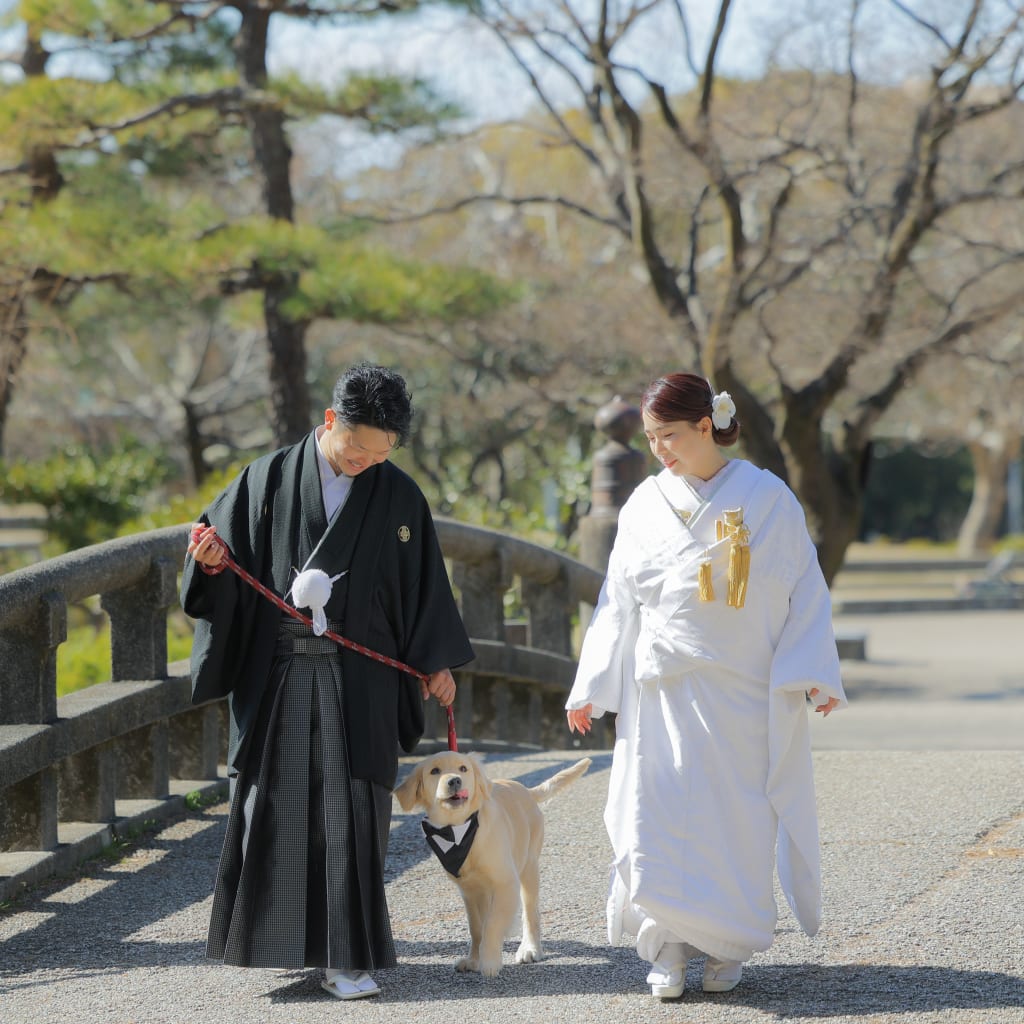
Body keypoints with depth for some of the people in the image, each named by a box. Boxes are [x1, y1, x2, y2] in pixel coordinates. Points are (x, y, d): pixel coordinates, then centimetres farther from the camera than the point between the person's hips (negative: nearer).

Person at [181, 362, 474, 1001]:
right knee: (272, 803, 6)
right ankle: (274, 935, 21)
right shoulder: (269, 480, 2)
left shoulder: (398, 495, 3)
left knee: (351, 812, -4)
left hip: (358, 681, -1)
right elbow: (224, 564, 6)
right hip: (277, 672, 1)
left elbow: (423, 583, 9)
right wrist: (212, 559, -17)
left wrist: (438, 661, 6)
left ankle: (346, 955, -1)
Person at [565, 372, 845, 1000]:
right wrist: (591, 689, 9)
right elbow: (619, 603, 12)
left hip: (744, 690, -2)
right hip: (662, 692, 2)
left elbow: (805, 590, 1)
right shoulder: (645, 507, 7)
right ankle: (669, 948, 0)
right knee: (658, 817, -7)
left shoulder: (767, 498, -1)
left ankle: (726, 948, 14)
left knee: (737, 818, 2)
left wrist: (814, 674, -7)